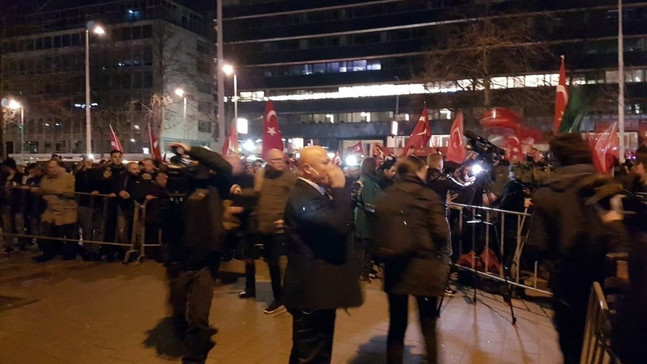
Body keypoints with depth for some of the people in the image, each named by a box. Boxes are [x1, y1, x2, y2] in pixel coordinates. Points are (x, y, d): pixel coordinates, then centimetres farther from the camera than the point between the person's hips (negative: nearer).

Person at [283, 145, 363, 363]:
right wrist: (339, 189, -23)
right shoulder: (302, 196, -22)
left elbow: (337, 224, 14)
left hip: (319, 285, 11)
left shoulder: (315, 193, 12)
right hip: (312, 288, -11)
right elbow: (339, 225, -32)